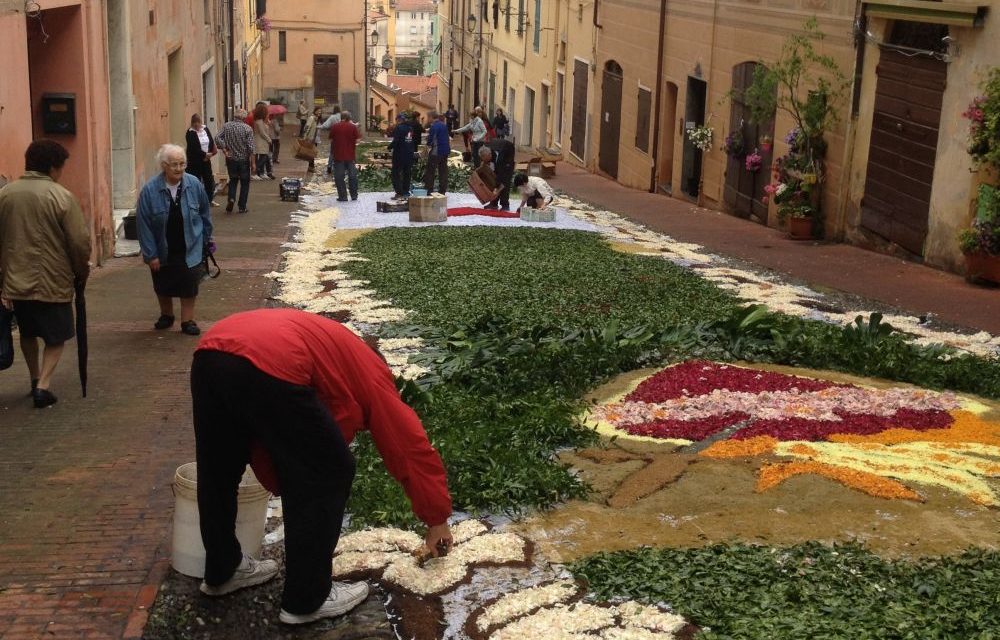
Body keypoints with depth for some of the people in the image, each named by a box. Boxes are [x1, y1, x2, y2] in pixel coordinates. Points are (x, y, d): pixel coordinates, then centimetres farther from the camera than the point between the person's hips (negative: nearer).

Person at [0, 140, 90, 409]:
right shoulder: (61, 196, -14)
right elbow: (80, 242, -13)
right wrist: (82, 273, 3)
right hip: (53, 281, -4)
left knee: (28, 333, 25)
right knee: (56, 336, 13)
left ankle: (35, 379, 37)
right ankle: (43, 385, 0)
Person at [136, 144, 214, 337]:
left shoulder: (194, 184, -12)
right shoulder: (150, 190, -17)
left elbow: (205, 213, 4)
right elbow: (143, 225, -13)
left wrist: (206, 238, 10)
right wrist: (150, 254, -13)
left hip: (189, 249, 0)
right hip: (162, 250, 0)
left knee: (189, 286, 4)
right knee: (163, 286, 16)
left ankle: (188, 321, 20)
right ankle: (166, 315, 39)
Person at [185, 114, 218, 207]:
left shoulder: (205, 129, 5)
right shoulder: (190, 133, -12)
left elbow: (211, 142, 4)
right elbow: (194, 148, -19)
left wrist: (210, 154, -10)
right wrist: (205, 154, -18)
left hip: (206, 160, 6)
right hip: (195, 161, -6)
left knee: (210, 180, 12)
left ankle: (211, 199, 26)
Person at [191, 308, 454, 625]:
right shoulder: (371, 376, 23)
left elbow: (260, 436, 40)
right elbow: (412, 449, 25)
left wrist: (284, 487, 46)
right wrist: (437, 521, 35)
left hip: (208, 354, 8)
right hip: (268, 367, -8)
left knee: (218, 473, 26)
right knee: (328, 474, 10)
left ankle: (221, 571, 46)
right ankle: (306, 599, 19)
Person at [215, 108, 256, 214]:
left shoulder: (226, 126, -1)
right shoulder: (247, 128, -9)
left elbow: (217, 138, -12)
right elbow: (250, 147, -12)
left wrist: (224, 150, -7)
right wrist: (253, 162, -7)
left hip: (231, 159, 2)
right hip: (244, 160, -2)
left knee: (233, 180, 19)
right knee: (244, 182, 10)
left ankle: (231, 198, -6)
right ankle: (242, 207, 10)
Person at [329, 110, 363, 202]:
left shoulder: (334, 127, -2)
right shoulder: (353, 127, -4)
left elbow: (331, 140, 4)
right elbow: (357, 140, -6)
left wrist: (332, 152, 17)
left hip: (338, 155, -1)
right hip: (350, 155, 1)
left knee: (339, 177, 4)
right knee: (352, 175, 13)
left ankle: (342, 196, 1)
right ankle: (354, 195, 17)